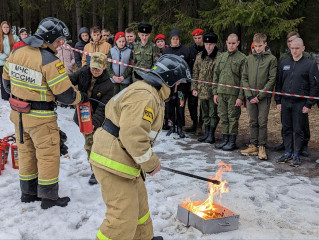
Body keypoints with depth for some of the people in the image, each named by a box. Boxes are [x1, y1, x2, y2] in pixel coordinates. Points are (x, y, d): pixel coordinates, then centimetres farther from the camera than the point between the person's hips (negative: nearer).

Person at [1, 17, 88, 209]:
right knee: (48, 155, 8)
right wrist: (81, 98, 0)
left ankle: (28, 192, 34)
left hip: (18, 114, 7)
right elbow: (65, 93, -19)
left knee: (26, 152, 20)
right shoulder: (50, 61, -22)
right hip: (40, 118, -7)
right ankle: (49, 197, 18)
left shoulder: (16, 53, 0)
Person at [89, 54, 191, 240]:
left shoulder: (152, 93, 14)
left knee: (139, 202, 26)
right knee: (123, 217, -7)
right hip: (113, 162, -11)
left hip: (124, 159, 11)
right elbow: (133, 136, -30)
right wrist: (151, 163, -15)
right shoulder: (143, 97, -22)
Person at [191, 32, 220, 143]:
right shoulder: (200, 56, 8)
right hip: (202, 90, 5)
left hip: (214, 90, -5)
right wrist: (194, 87, 8)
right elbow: (195, 72, 12)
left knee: (213, 113, 3)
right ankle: (206, 132, 26)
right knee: (205, 112, 14)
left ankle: (211, 134, 13)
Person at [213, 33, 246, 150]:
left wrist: (241, 97, -13)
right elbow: (216, 76, 15)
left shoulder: (242, 58, -4)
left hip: (234, 94, -5)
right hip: (221, 93, 5)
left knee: (233, 118, 1)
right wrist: (215, 92, 9)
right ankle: (225, 139, 21)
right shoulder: (221, 57, 12)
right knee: (223, 117, 10)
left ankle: (232, 141, 12)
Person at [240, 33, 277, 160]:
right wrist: (249, 94, -5)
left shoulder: (271, 59, -3)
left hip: (264, 97, -3)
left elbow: (272, 79, -8)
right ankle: (253, 146, 16)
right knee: (253, 122, 9)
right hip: (250, 97, 4)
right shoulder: (249, 58, 7)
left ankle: (262, 147, 9)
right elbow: (244, 77, 7)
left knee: (262, 122, 0)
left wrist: (260, 96, -13)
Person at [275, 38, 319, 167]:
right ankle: (288, 153, 21)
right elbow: (279, 83, 15)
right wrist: (278, 101, 8)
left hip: (300, 103, -4)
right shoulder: (284, 63, 10)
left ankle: (296, 155, 12)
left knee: (298, 130, 2)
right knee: (286, 129, 10)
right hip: (285, 103, 4)